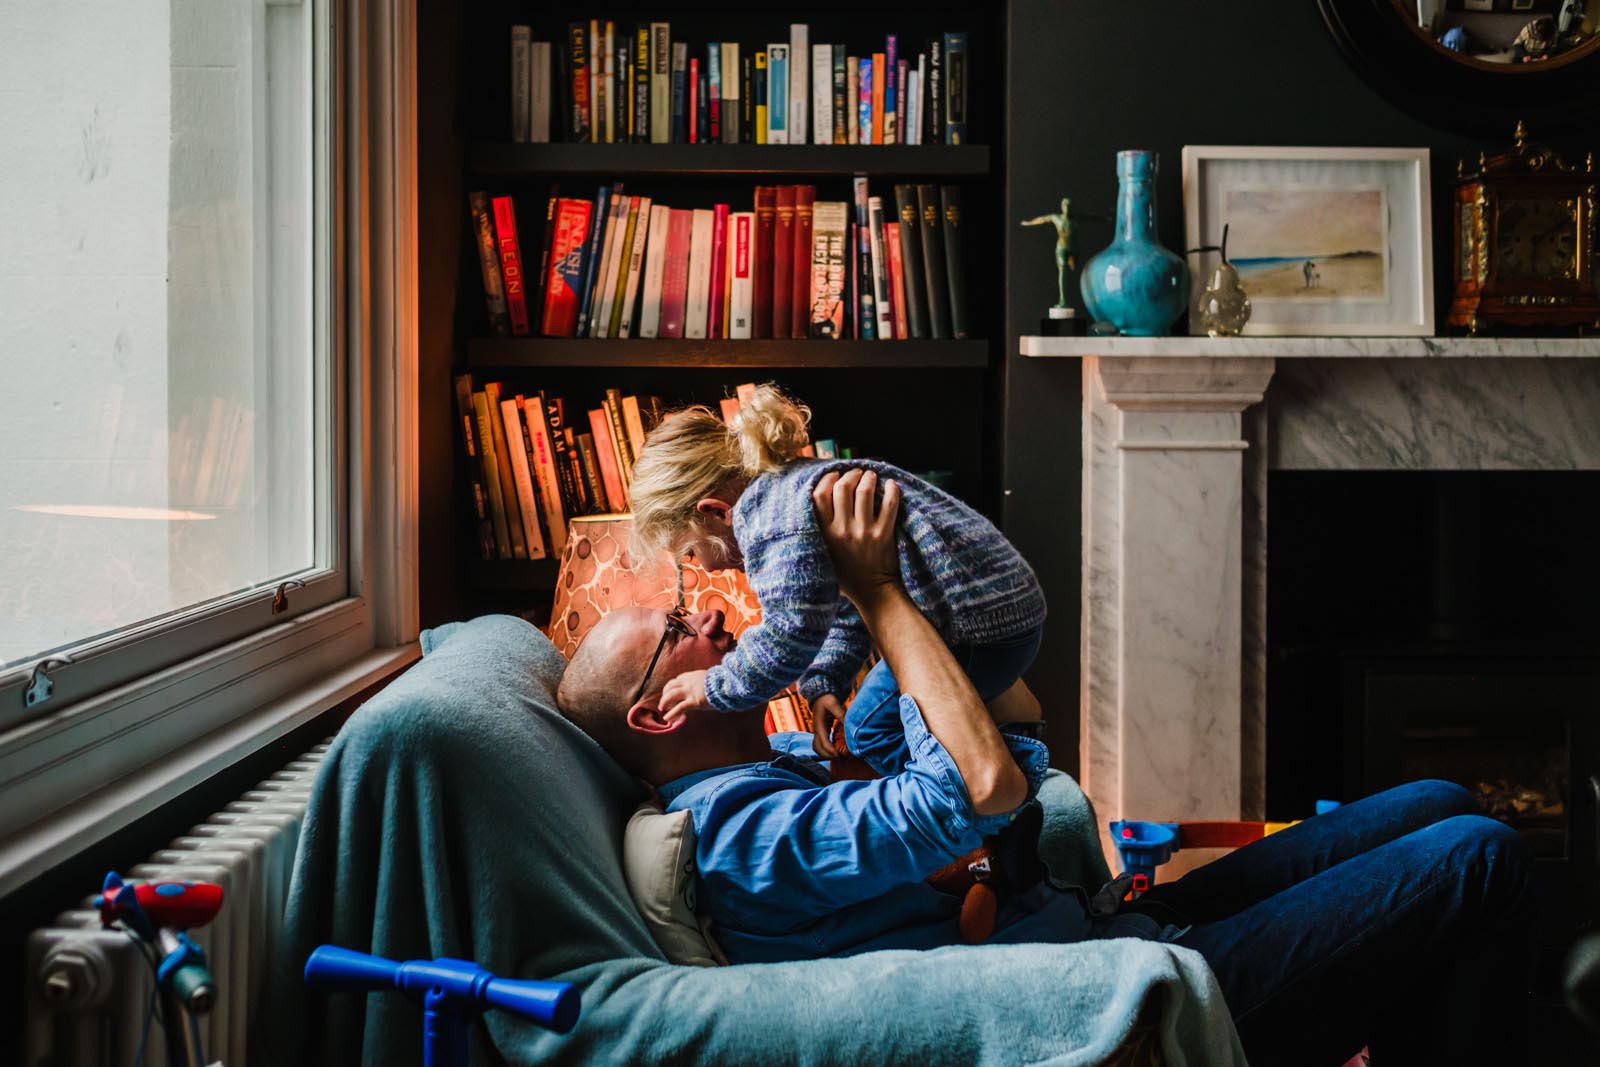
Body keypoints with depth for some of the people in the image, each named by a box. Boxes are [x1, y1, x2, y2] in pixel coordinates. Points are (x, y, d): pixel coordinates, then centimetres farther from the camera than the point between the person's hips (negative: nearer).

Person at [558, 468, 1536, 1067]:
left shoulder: (778, 767, 13)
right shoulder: (741, 834, -21)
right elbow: (986, 782, -31)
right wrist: (877, 590, -20)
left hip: (1121, 933, 11)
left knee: (1436, 808, 13)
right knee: (1477, 862, -10)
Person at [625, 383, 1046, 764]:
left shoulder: (771, 511, -20)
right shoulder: (798, 485, 16)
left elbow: (793, 633, -28)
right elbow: (845, 611, 21)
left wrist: (715, 688, -15)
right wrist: (825, 683, 8)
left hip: (975, 627, -11)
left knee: (869, 731, 3)